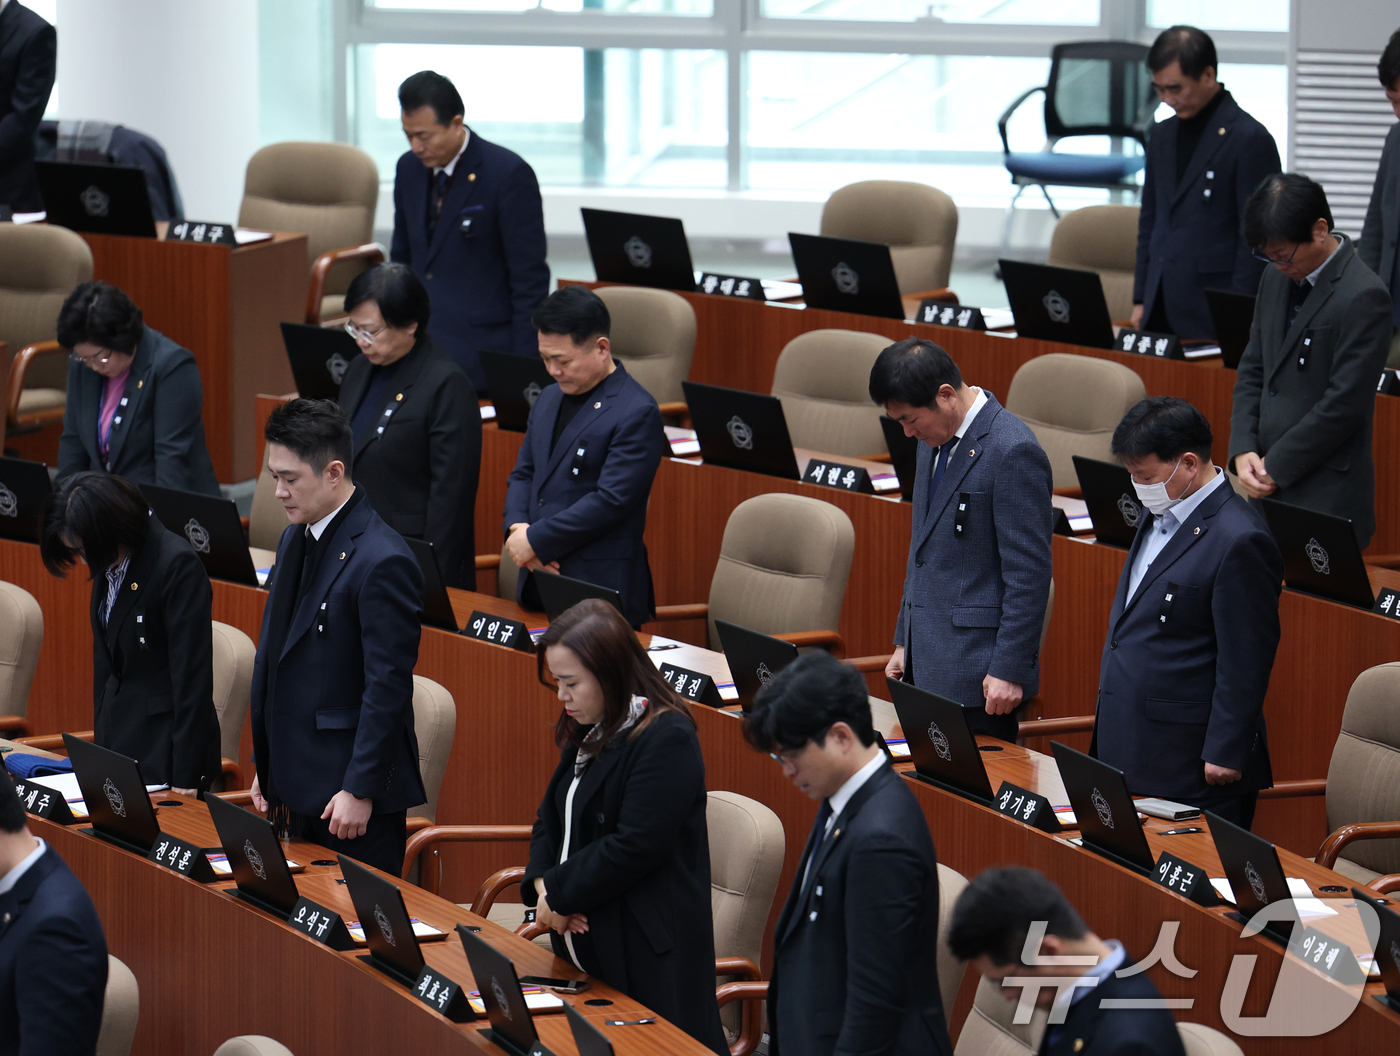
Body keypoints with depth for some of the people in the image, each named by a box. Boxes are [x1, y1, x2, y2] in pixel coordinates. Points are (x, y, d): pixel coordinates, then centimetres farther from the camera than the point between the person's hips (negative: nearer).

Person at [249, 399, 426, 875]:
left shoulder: (383, 562, -18)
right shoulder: (296, 538, 11)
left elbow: (388, 687, -19)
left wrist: (359, 790, -18)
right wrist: (265, 766, 17)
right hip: (298, 786, 9)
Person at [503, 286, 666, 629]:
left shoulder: (637, 414, -13)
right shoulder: (549, 400, 15)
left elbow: (610, 501, -19)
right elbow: (523, 474, 19)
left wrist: (536, 540, -15)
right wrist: (517, 528, -2)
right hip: (539, 582, 8)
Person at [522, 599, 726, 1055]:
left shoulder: (667, 740, -16)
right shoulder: (589, 734, 13)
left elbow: (634, 846, -21)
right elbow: (551, 819, 17)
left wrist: (561, 895, -13)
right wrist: (542, 885, -3)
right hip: (587, 945, 9)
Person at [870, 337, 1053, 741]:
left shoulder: (1012, 452, -17)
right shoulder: (935, 441, 13)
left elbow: (1029, 574, -17)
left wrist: (1009, 670, -18)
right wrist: (904, 643, 22)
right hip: (926, 666, 9)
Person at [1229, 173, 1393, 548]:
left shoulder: (1363, 298, -15)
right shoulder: (1277, 279, 11)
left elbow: (1344, 403, -16)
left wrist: (1275, 466, -11)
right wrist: (1243, 450, 1)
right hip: (1271, 489, 7)